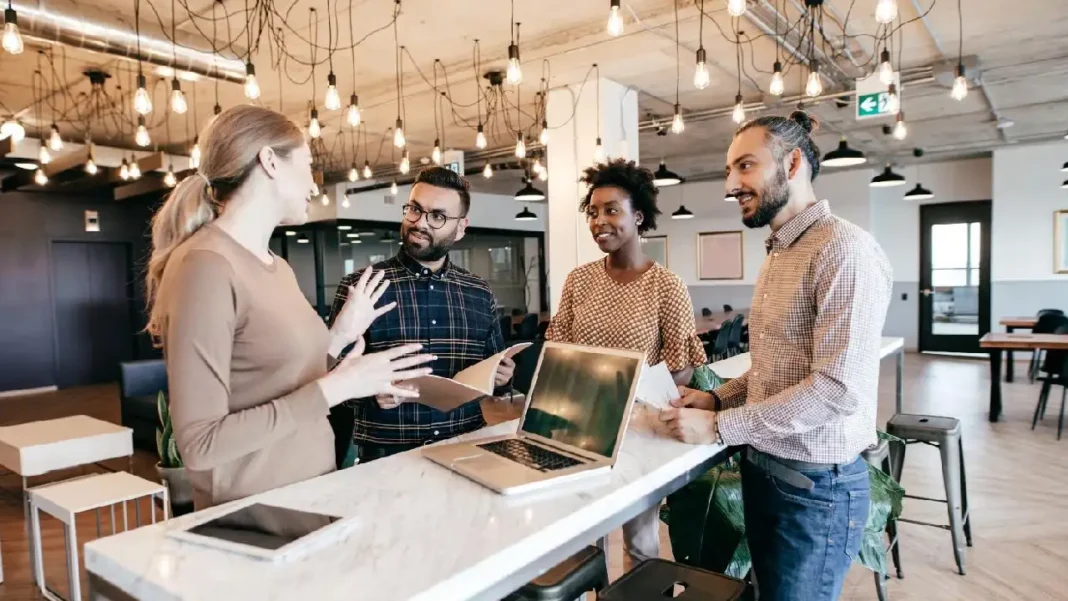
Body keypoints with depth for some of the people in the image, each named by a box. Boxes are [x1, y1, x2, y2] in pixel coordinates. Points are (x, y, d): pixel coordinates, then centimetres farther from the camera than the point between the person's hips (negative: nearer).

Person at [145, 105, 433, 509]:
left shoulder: (279, 268, 7)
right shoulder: (205, 265, -19)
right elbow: (199, 444, -22)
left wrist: (339, 336, 6)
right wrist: (333, 388, -23)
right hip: (252, 514, -7)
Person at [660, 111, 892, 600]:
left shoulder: (844, 250, -19)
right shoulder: (777, 256, 11)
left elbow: (838, 388, -26)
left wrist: (719, 427, -21)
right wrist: (719, 398, 3)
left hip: (817, 485, -8)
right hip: (763, 469, 9)